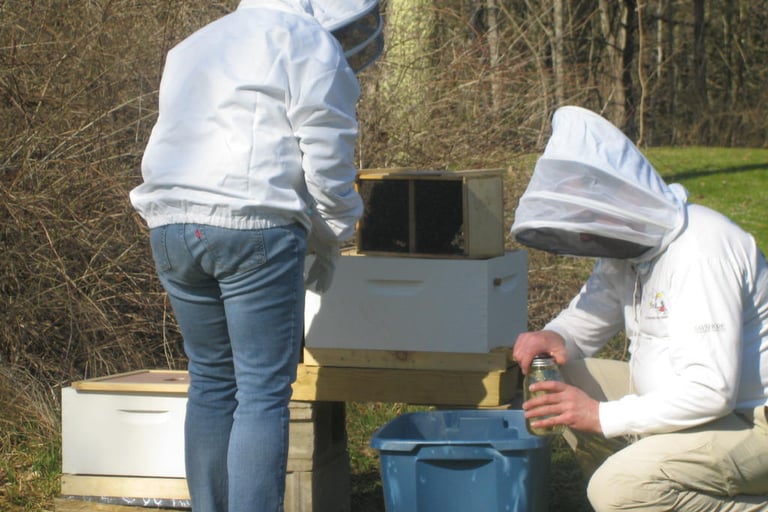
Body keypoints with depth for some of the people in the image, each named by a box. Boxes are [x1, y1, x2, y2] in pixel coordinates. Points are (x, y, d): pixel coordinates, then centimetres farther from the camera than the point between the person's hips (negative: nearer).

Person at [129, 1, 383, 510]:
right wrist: (328, 247, 10)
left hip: (172, 226, 7)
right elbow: (328, 166, -5)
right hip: (254, 227, -7)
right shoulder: (310, 46, 0)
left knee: (211, 380, 15)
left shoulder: (198, 44, 25)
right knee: (264, 391, -4)